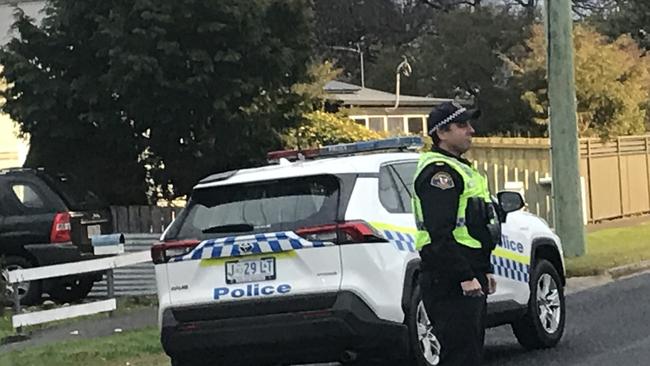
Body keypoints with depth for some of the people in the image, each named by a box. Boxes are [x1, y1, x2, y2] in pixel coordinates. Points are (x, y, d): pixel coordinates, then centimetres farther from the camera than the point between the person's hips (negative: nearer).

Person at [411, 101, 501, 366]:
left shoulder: (458, 169, 21)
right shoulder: (439, 172, -14)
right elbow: (440, 234, -23)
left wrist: (484, 271, 24)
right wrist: (465, 277, -25)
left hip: (468, 279, 11)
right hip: (450, 283, -11)